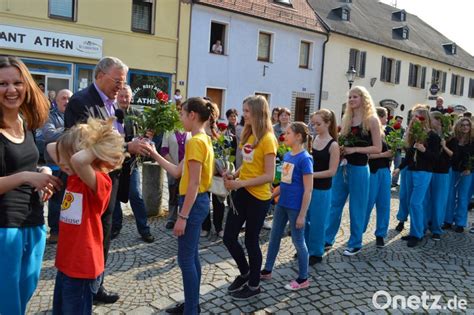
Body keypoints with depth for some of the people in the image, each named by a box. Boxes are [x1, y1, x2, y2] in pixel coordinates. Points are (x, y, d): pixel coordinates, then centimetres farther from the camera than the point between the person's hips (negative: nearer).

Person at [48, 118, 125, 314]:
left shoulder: (100, 182, -22)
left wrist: (96, 146, -26)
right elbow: (50, 148, 15)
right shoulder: (73, 177, 5)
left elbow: (78, 160, -42)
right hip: (66, 263, 9)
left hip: (82, 267, -9)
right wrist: (68, 145, 1)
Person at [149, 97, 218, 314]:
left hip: (193, 203, -10)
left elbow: (193, 184, -22)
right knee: (192, 256, 18)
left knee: (185, 259, 0)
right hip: (198, 201, 10)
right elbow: (178, 172, 12)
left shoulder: (195, 142, -18)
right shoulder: (203, 140, 12)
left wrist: (182, 216, -20)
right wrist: (154, 154, 11)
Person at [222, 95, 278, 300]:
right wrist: (234, 175, -3)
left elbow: (269, 176, -19)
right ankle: (245, 273, 38)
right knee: (229, 237, 13)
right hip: (241, 193, 8)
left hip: (258, 197, -7)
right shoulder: (248, 135, 8)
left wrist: (240, 183, -22)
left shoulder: (267, 139, -15)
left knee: (251, 241, 6)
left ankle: (254, 286, 28)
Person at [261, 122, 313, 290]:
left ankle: (303, 279, 23)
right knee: (274, 237, 16)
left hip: (295, 207, -8)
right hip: (281, 204, 8)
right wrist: (270, 196, 14)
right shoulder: (287, 155, 6)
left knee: (298, 241, 6)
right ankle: (267, 271, 31)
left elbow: (308, 189, -18)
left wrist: (302, 214, -18)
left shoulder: (304, 158, -17)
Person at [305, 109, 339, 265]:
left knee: (317, 222, 5)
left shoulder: (333, 145, -12)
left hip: (322, 189, -5)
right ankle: (306, 248, 31)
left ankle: (316, 253, 21)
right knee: (304, 219, 13)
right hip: (308, 186, 6)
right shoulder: (313, 139, 3)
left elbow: (332, 171, -14)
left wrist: (311, 174, -19)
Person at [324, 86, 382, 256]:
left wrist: (354, 149, -18)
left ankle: (355, 244, 19)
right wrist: (340, 148, -4)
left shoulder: (371, 120, -6)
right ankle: (327, 239, 19)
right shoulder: (346, 119, 10)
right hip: (342, 166, 5)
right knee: (334, 204, 9)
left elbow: (377, 148, -10)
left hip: (359, 168, -5)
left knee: (356, 207, 5)